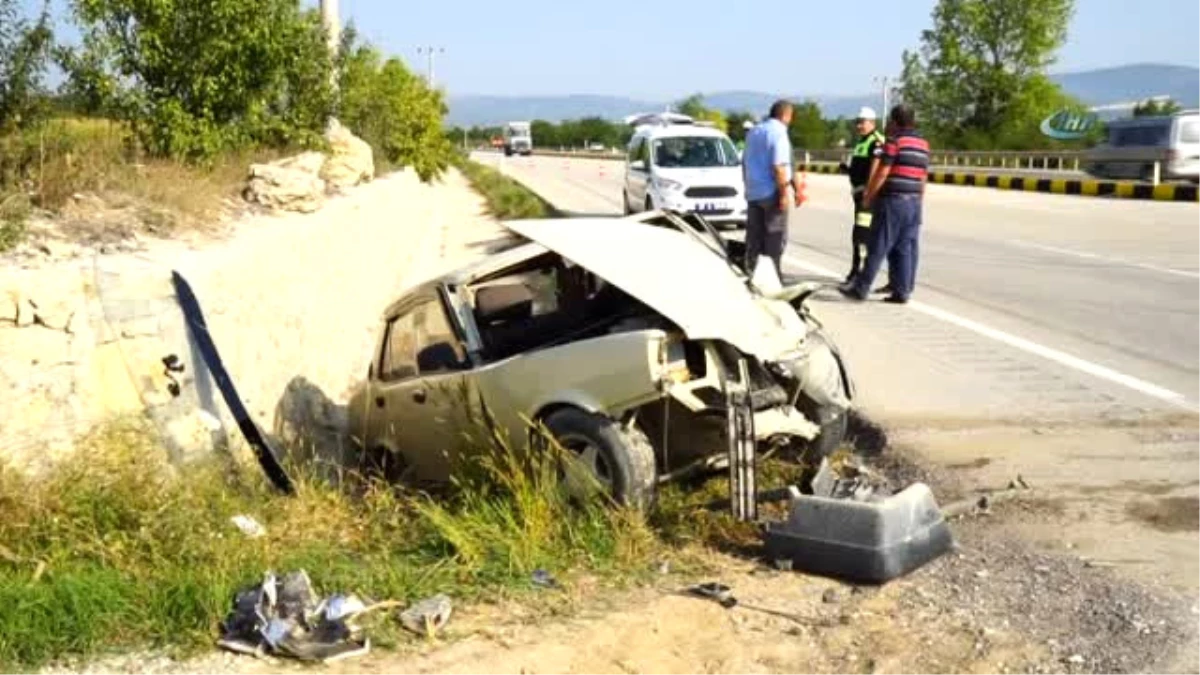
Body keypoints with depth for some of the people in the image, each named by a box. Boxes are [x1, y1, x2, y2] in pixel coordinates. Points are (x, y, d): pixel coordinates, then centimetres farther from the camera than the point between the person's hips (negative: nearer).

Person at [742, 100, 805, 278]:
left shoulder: (753, 131, 12)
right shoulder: (779, 132, -14)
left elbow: (745, 162, 19)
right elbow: (779, 167, -21)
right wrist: (784, 194, -19)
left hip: (752, 192, 7)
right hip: (771, 192, -7)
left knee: (754, 237, 12)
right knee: (775, 237, 0)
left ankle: (750, 274, 14)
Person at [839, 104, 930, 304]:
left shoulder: (895, 140, -9)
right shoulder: (923, 144, 13)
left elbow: (882, 173, -13)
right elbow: (924, 177, 15)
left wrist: (868, 197, -5)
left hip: (892, 200, -7)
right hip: (914, 202, 7)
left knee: (878, 248, -4)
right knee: (906, 249, 7)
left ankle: (861, 288, 0)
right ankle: (902, 292, 7)